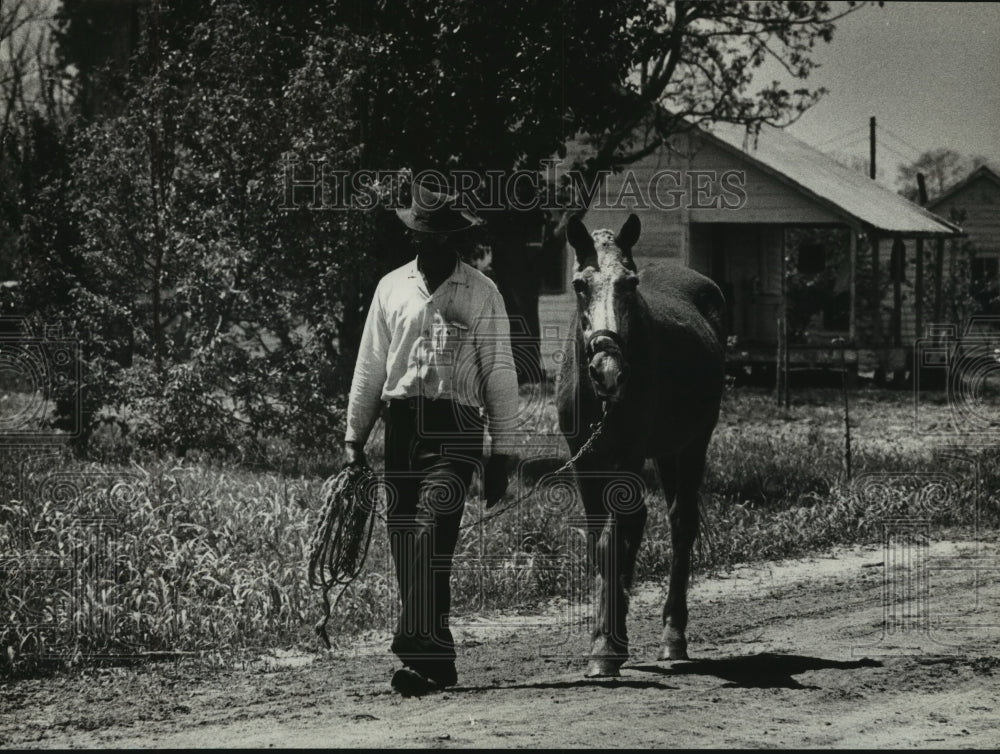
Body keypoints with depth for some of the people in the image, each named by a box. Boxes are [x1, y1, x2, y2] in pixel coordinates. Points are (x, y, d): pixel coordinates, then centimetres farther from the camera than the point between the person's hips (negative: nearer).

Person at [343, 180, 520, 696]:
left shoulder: (482, 294, 2)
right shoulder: (392, 288, 12)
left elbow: (500, 376, 3)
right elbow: (369, 368, 16)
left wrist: (502, 453, 0)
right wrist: (354, 437, 12)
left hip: (455, 427, -4)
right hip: (401, 425, 4)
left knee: (431, 533, -20)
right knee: (404, 549, 2)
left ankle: (417, 652, -26)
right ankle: (438, 661, 8)